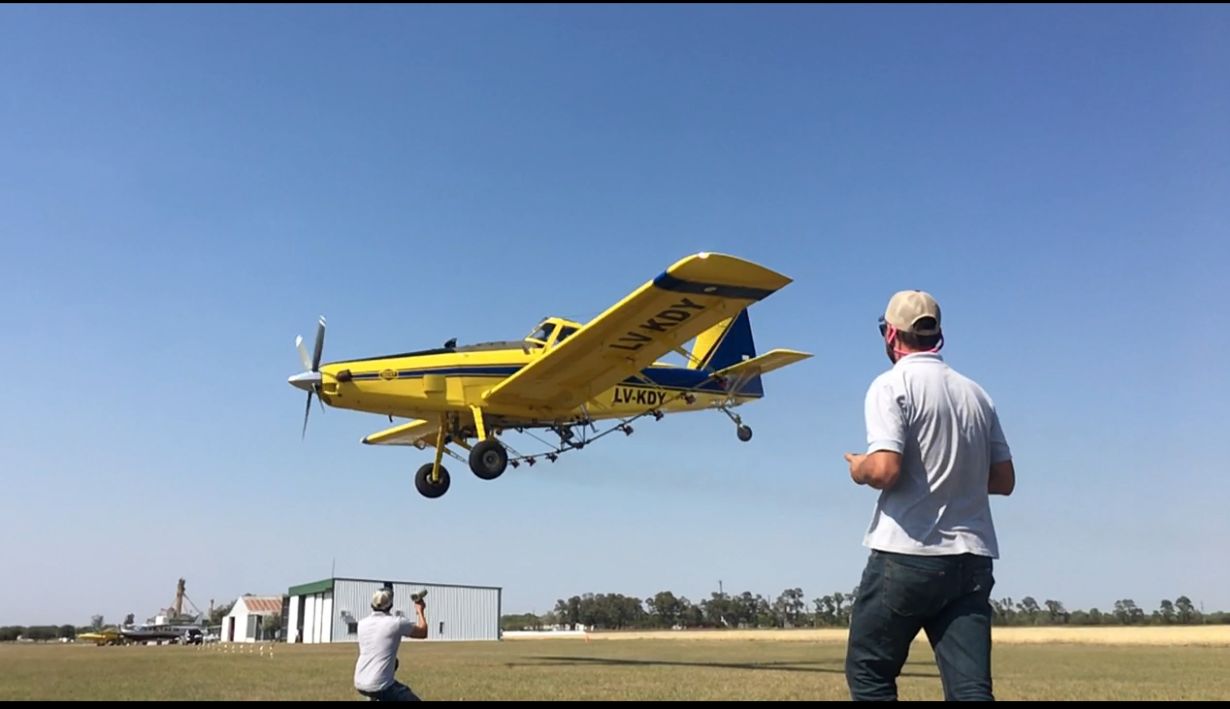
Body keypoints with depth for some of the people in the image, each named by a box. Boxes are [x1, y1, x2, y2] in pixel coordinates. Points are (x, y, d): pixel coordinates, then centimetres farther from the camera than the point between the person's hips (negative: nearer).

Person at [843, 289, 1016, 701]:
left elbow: (885, 469, -19)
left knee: (868, 673, 9)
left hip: (906, 555, -6)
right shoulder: (976, 394, 13)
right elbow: (1004, 479, 15)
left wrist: (859, 469, 1)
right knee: (972, 689, 3)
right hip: (973, 558, 6)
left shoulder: (893, 385, -7)